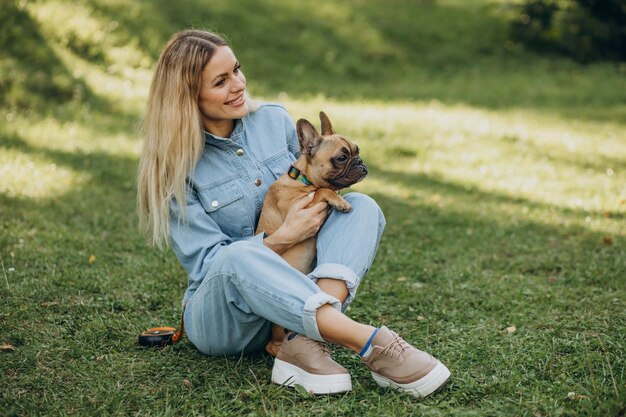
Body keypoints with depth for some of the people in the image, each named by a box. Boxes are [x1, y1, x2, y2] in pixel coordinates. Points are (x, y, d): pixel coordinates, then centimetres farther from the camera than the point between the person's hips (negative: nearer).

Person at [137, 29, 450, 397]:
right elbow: (206, 261, -13)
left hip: (293, 297, 5)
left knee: (361, 206, -18)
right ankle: (374, 344, -43)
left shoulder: (274, 120, 2)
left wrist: (325, 197, -8)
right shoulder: (175, 166, -10)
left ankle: (305, 345, -38)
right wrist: (282, 239, -25)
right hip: (220, 312, -4)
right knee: (240, 256, -38)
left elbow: (311, 186, 15)